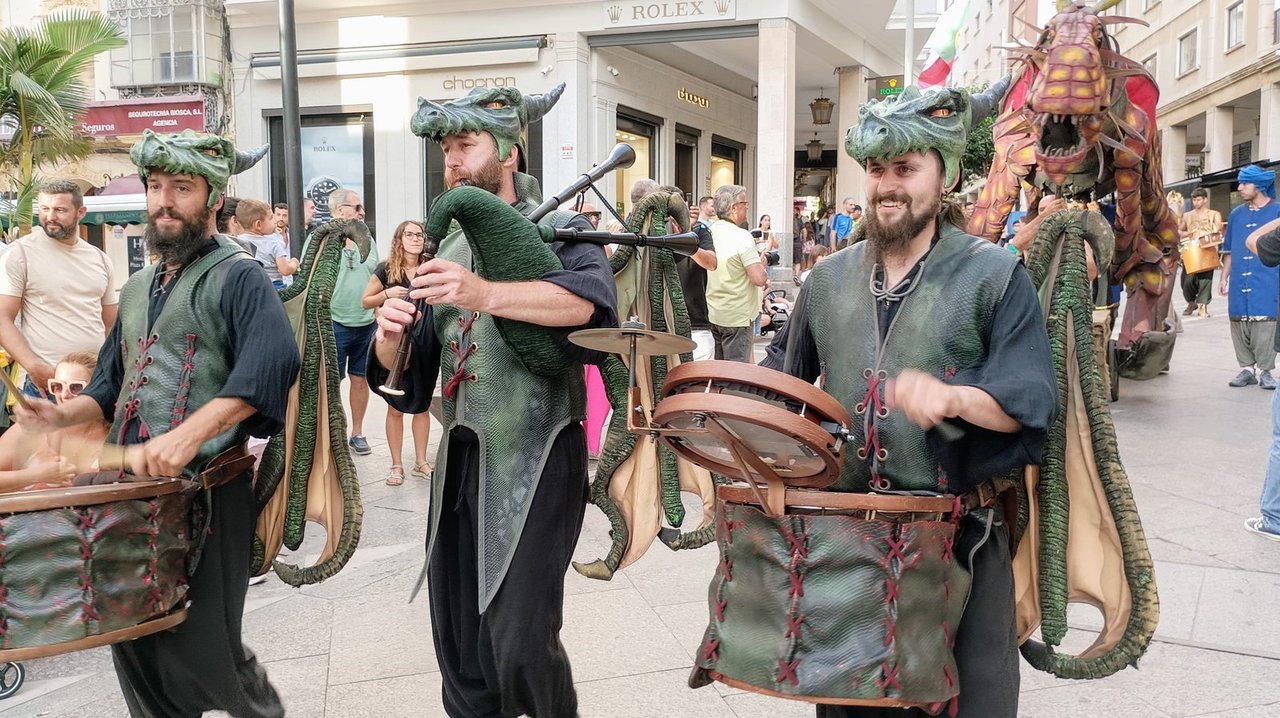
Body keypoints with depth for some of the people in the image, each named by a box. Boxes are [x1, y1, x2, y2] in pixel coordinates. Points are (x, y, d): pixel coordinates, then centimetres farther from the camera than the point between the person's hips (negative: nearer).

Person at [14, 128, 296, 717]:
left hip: (206, 491, -7)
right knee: (134, 649, 12)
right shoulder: (137, 289, 17)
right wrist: (64, 415, 3)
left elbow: (273, 359, -26)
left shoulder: (236, 276, -7)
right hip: (132, 490, 7)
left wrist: (189, 435, -34)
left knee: (197, 652, -2)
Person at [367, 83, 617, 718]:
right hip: (459, 457, 6)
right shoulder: (450, 250, 14)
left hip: (534, 458, -6)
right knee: (458, 641, 12)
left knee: (520, 646, -7)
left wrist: (486, 293, -39)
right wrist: (391, 340, -11)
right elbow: (409, 377, 12)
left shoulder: (558, 229, -3)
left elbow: (591, 297, -26)